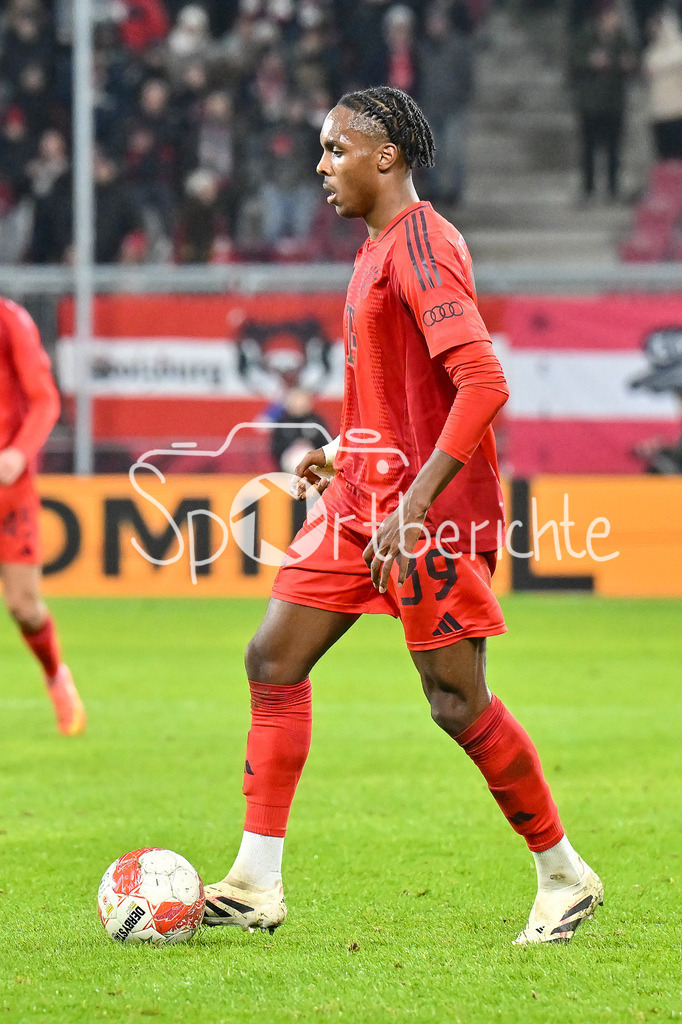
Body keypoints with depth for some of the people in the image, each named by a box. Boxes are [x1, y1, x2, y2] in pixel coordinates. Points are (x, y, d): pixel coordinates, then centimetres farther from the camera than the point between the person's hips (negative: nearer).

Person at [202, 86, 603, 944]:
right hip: (364, 501, 10)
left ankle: (563, 874, 9)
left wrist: (415, 502, -28)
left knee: (457, 702, -6)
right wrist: (346, 452, 19)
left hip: (431, 516, -10)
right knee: (274, 660, 2)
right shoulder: (380, 247, 16)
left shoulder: (420, 245, -15)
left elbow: (482, 383, -25)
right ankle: (256, 883, 2)